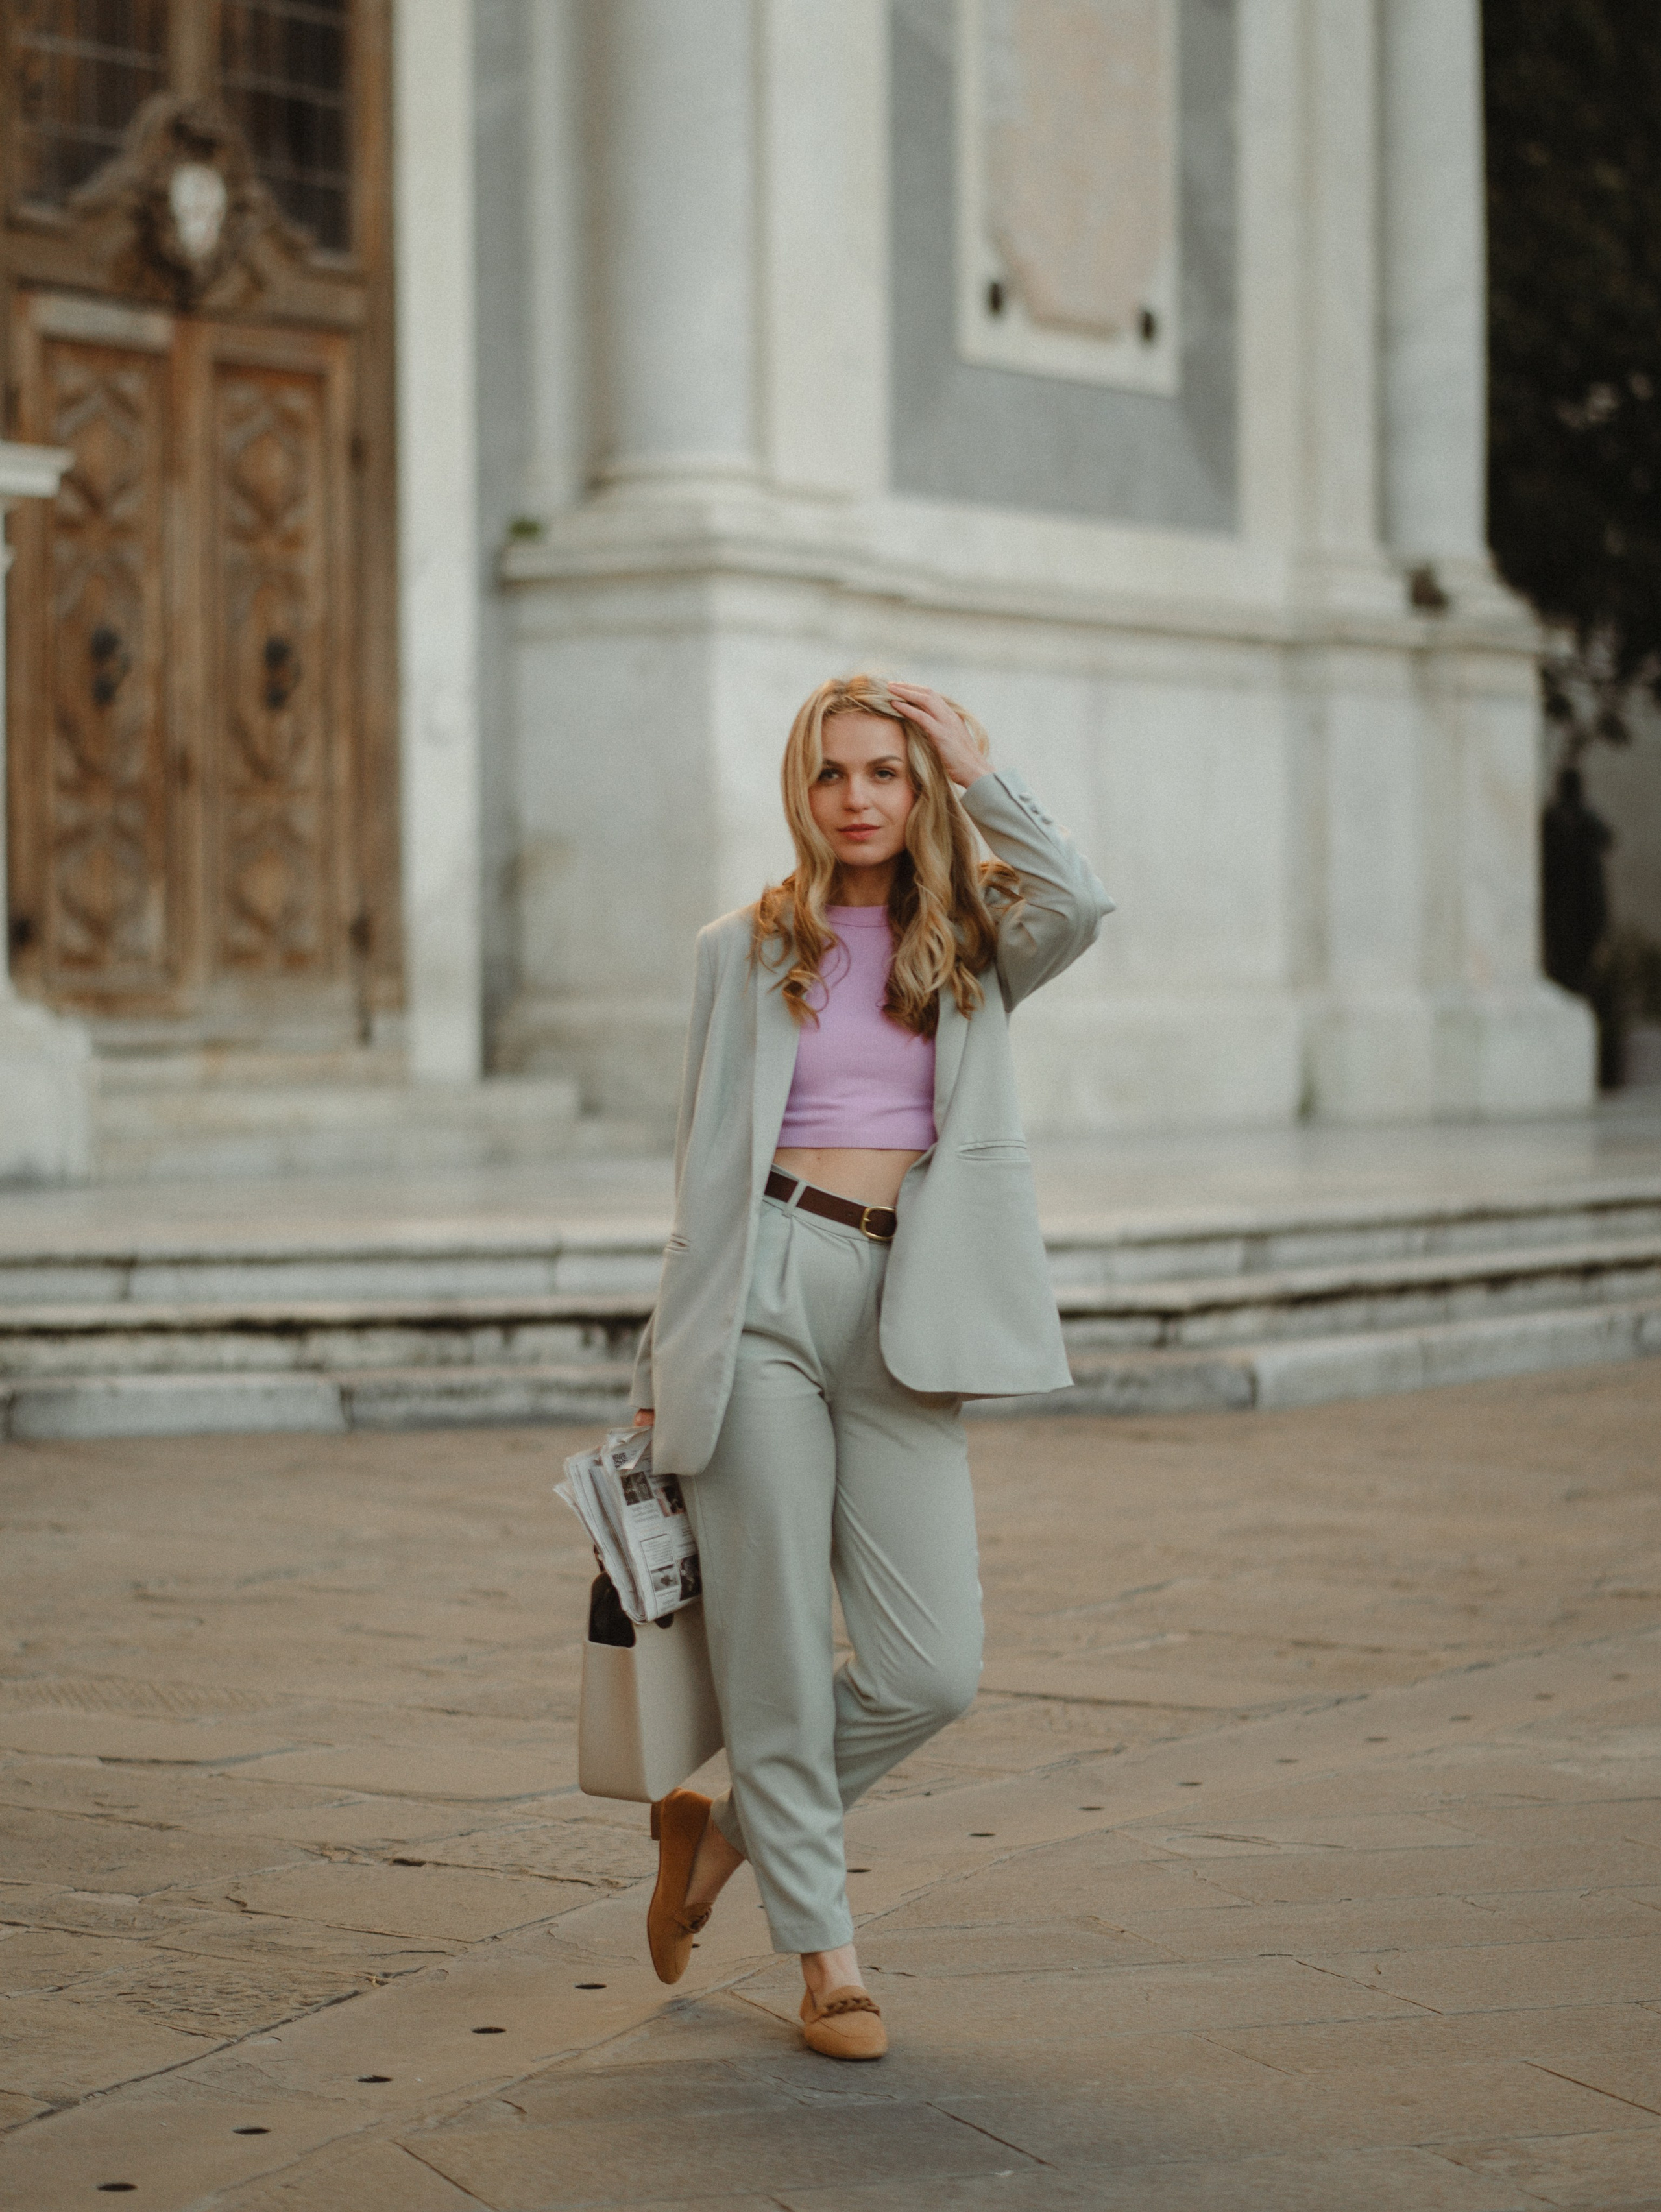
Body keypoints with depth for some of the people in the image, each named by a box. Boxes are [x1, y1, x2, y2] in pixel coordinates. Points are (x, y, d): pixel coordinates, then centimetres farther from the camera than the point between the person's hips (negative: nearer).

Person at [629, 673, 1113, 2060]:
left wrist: (981, 771, 1)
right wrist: (664, 1365, 10)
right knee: (777, 1651, -2)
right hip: (764, 1296, -1)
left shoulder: (972, 947, 13)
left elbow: (1078, 906, -11)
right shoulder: (747, 952, 11)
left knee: (933, 1671, -5)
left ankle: (726, 1828, 20)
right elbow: (706, 1164, 12)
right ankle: (824, 1952, 13)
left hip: (905, 1319, 2)